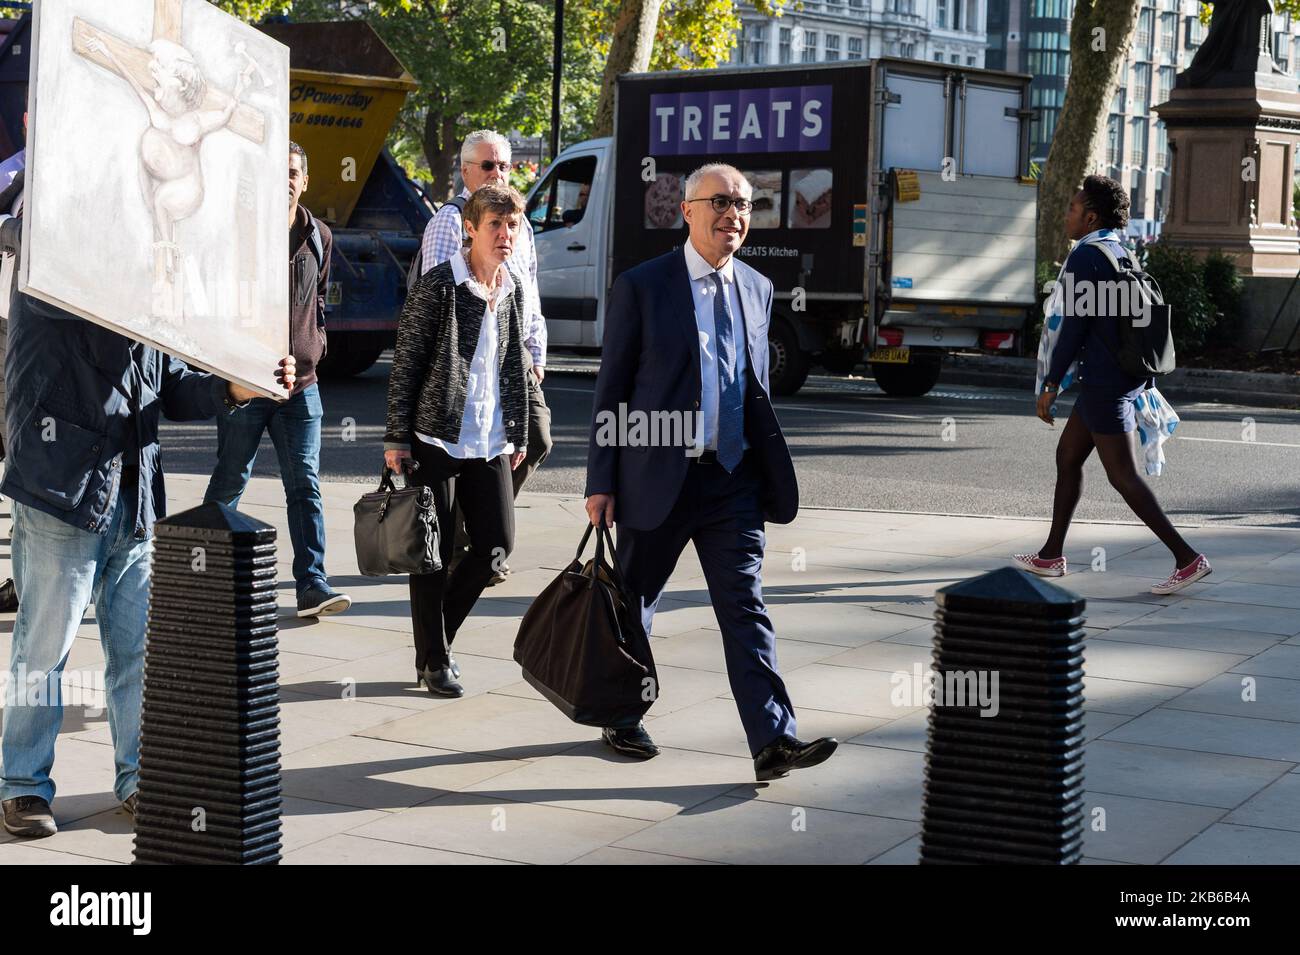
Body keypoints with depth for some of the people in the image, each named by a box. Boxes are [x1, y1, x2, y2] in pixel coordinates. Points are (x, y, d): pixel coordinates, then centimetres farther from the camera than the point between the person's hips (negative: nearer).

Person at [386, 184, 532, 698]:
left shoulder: (513, 291, 10)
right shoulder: (438, 285, -8)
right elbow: (405, 362, -8)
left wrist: (517, 435, 17)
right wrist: (397, 437, -10)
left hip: (490, 442, 6)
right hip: (436, 438, -6)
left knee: (496, 543, 4)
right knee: (434, 553, 0)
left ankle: (440, 635, 24)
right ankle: (432, 661, 13)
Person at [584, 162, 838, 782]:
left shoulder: (757, 289, 10)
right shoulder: (641, 286, -5)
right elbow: (611, 390, -4)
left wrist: (770, 474, 14)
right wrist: (601, 482, -7)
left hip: (732, 479, 3)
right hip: (656, 476, -3)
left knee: (745, 608, -3)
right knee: (633, 603, 11)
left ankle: (773, 741, -7)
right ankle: (621, 719, 30)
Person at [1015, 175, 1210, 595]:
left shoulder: (1086, 257, -14)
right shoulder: (1123, 256, 14)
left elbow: (1073, 327, -17)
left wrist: (1050, 385, -12)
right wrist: (1145, 384, 21)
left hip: (1104, 382, -10)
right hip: (1128, 376, 10)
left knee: (1123, 476, -7)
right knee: (1067, 457, 17)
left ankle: (1187, 557, -8)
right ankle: (1051, 556, 23)